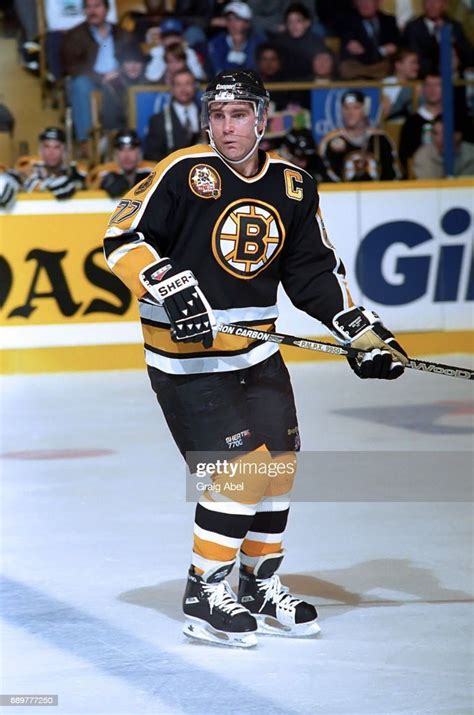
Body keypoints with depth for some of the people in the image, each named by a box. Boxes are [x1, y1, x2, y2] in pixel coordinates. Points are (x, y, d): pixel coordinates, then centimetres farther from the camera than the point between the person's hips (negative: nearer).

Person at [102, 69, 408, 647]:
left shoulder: (293, 187, 4)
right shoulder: (185, 173, -15)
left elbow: (314, 270, 12)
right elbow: (123, 238, -18)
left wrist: (361, 330, 6)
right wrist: (173, 289, -30)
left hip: (255, 351, 7)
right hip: (186, 357, -6)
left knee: (278, 464, 9)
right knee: (240, 465, -14)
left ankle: (259, 587, 28)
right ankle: (205, 594, 0)